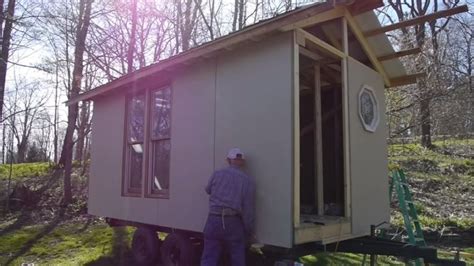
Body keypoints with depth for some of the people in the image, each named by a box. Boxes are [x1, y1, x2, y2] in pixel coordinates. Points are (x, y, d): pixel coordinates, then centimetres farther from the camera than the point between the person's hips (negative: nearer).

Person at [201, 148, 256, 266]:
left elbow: (208, 190, 23)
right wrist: (249, 232, 6)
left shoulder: (217, 174, 4)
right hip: (233, 223, -1)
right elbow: (248, 210, -5)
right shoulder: (248, 181, -2)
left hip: (213, 220, 2)